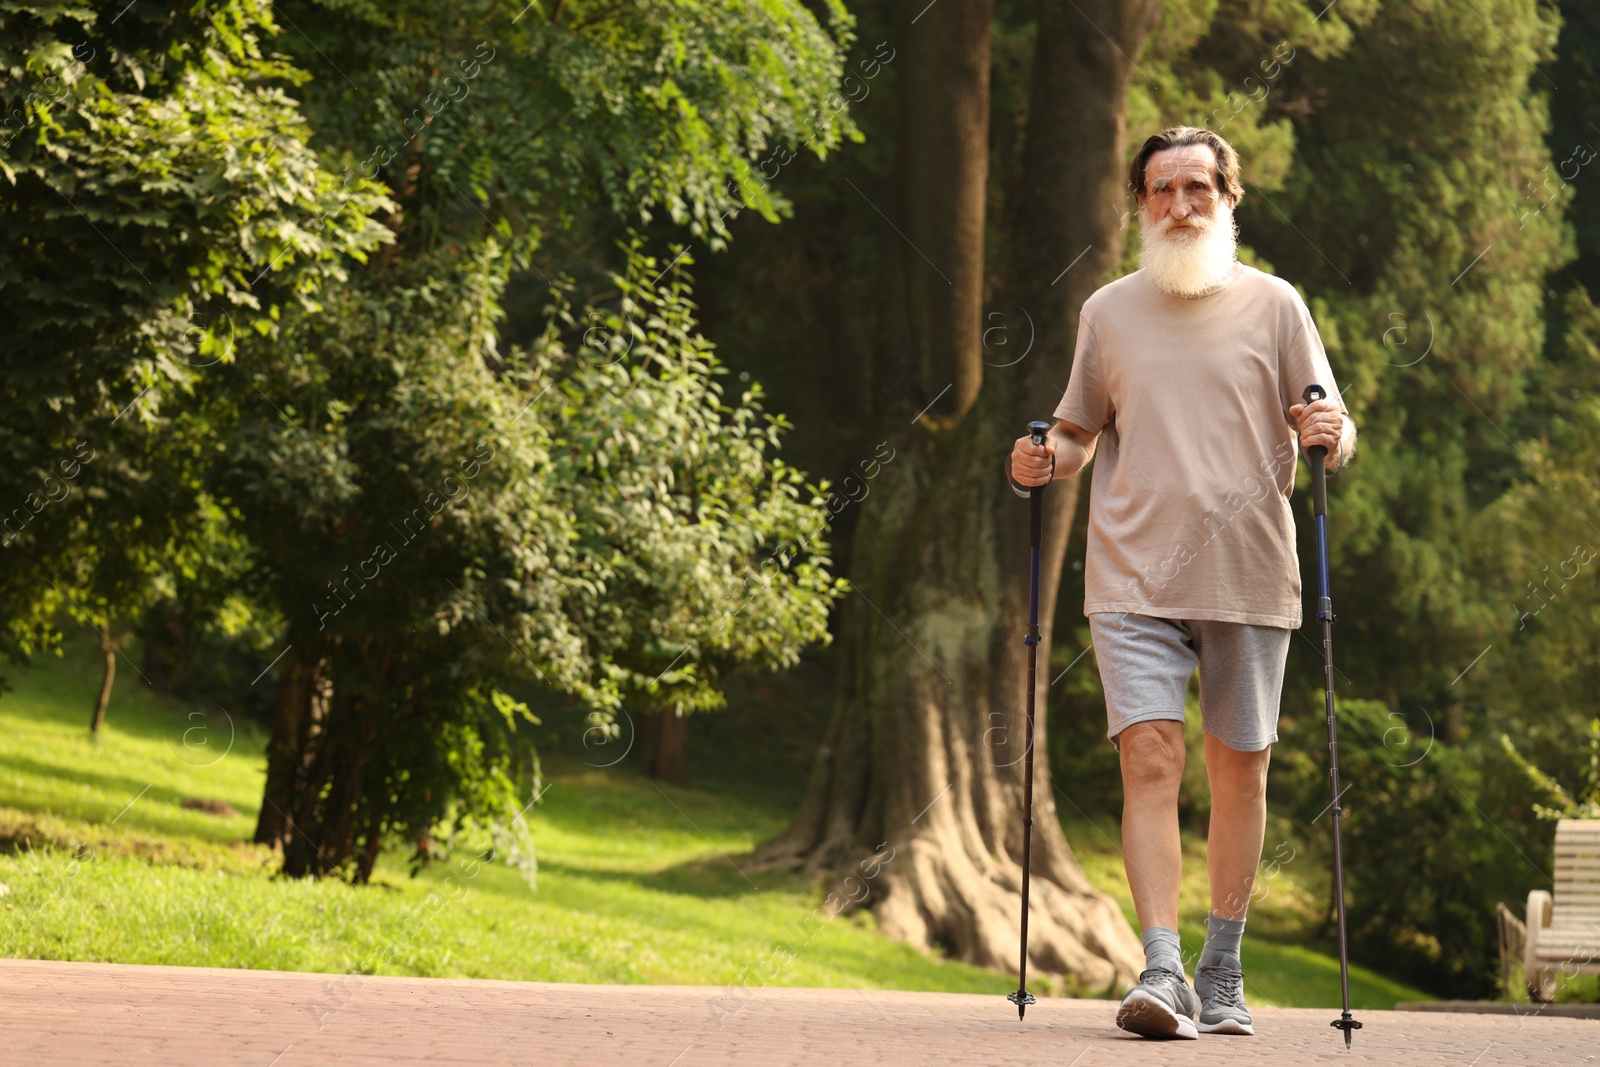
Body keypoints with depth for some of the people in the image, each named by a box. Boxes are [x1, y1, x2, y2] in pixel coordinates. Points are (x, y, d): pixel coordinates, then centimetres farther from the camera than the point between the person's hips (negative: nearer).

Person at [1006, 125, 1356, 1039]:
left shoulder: (1272, 305, 6)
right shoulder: (1109, 312, 11)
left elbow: (1332, 422, 6)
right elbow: (1081, 432, 20)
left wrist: (1331, 435, -17)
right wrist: (1046, 462, 0)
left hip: (1252, 578, 0)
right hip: (1135, 578, 0)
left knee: (1240, 767, 7)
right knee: (1149, 759, -13)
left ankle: (1222, 976, 18)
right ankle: (1162, 971, -17)